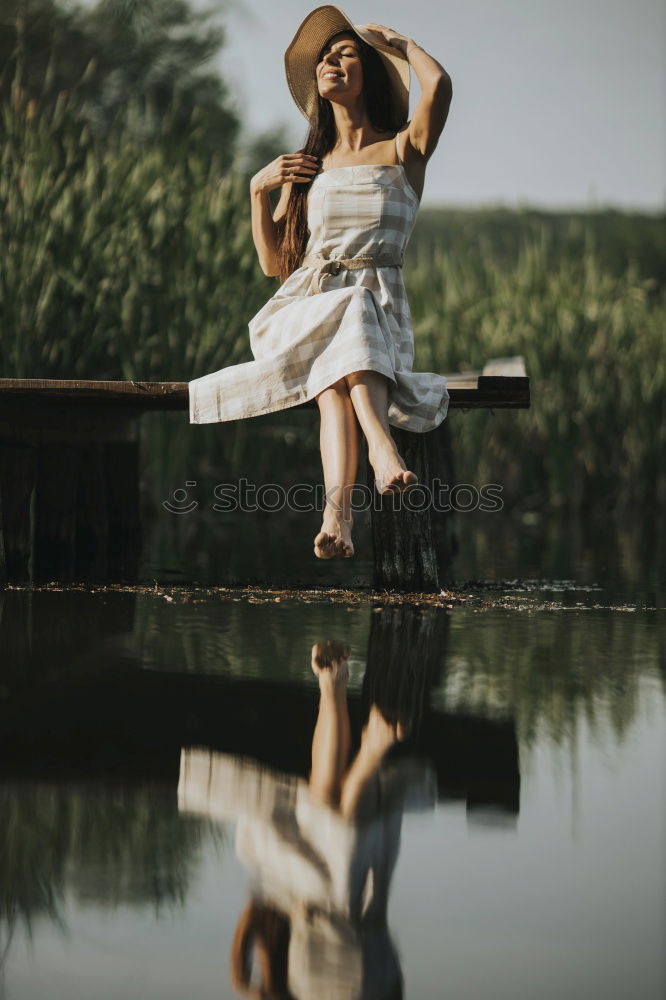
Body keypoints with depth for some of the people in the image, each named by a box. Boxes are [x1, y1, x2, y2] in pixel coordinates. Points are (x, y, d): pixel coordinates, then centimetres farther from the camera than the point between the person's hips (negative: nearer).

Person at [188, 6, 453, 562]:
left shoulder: (402, 152, 12)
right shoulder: (307, 166, 22)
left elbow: (438, 84, -11)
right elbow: (275, 263, 18)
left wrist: (396, 41, 10)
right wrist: (258, 190, 4)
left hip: (379, 311, -2)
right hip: (304, 305, 2)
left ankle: (336, 513, -59)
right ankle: (382, 450, -62)